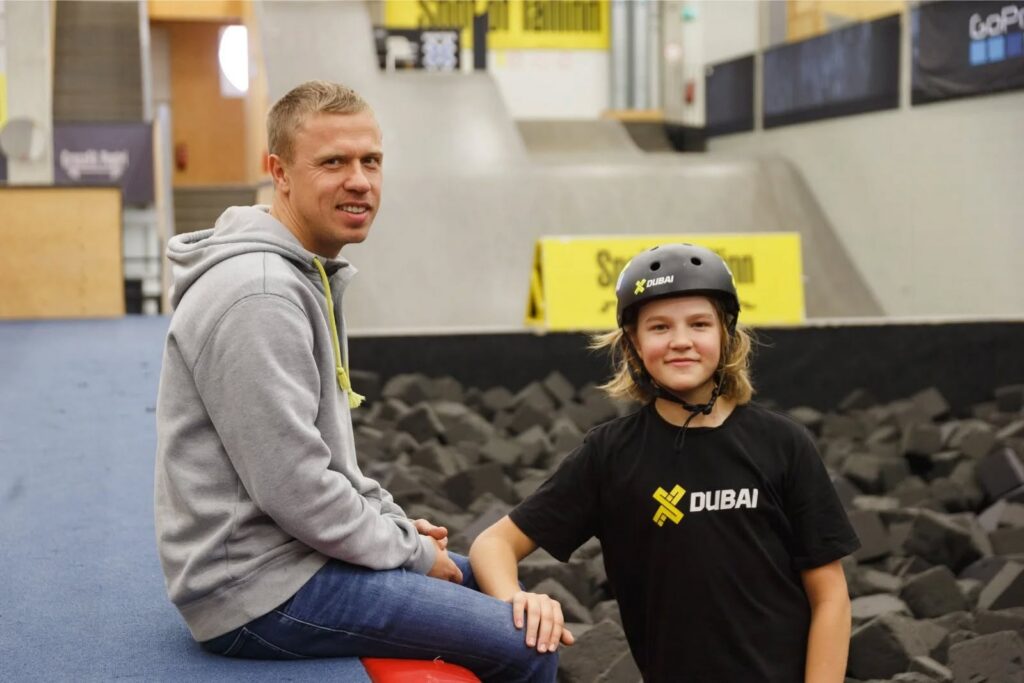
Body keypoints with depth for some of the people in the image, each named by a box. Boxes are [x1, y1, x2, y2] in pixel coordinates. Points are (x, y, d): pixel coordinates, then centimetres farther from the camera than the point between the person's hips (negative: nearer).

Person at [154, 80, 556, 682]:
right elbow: (292, 486, -24)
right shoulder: (259, 296, -22)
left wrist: (397, 521, 10)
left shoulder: (306, 275, 12)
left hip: (289, 549, 11)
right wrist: (409, 550, -12)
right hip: (261, 587, -11)